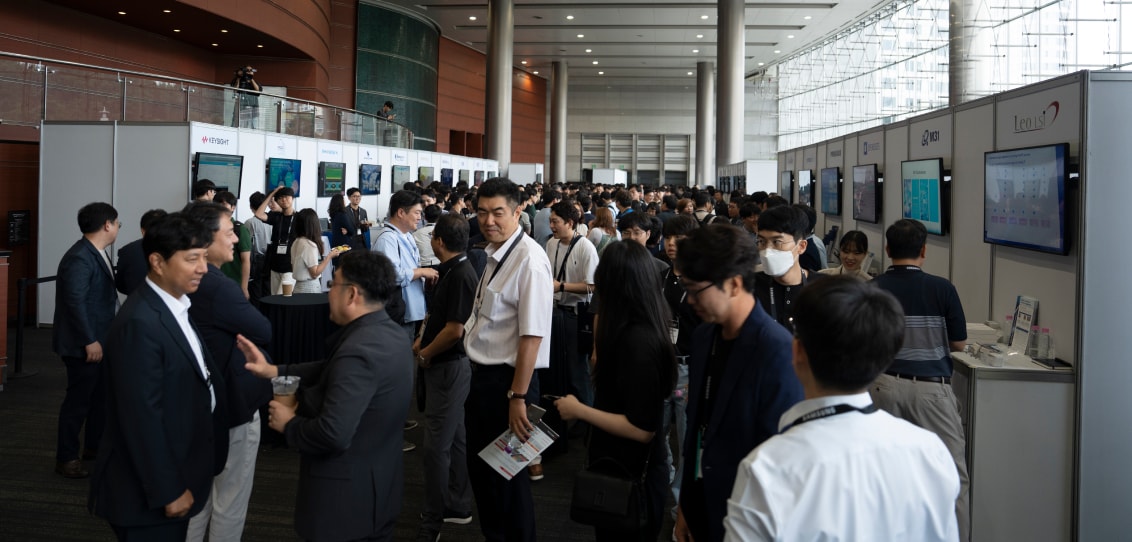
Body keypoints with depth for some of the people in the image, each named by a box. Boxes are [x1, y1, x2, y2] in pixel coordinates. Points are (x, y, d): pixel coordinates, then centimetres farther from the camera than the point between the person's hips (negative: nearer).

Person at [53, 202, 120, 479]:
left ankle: (94, 445, 33)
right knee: (78, 399, 0)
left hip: (100, 338, 10)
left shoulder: (97, 253, 9)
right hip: (84, 344, -10)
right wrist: (89, 341, -24)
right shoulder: (79, 258, -22)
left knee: (101, 394, 19)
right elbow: (75, 301, -26)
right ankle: (66, 457, 12)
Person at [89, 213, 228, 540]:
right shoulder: (140, 324, -24)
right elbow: (142, 417, -25)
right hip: (151, 490, -9)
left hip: (175, 474, 9)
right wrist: (168, 491, -20)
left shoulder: (176, 305, 7)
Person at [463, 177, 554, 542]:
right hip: (483, 375, 9)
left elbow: (532, 335, -24)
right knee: (480, 466, 21)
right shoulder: (495, 254, 5)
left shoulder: (529, 260, -21)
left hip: (507, 380, -9)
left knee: (507, 474, 7)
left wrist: (518, 397, -23)